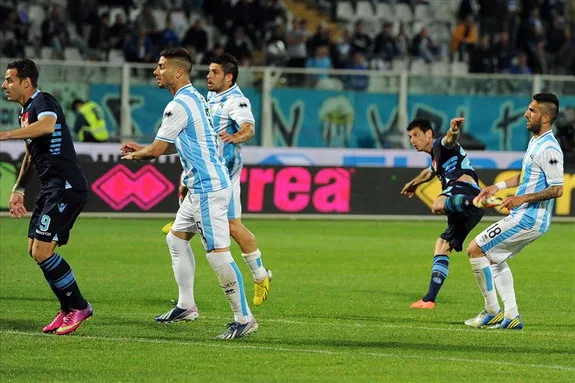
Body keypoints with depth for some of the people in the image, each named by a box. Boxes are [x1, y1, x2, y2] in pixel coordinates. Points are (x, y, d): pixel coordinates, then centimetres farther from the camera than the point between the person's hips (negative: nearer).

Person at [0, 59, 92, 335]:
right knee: (35, 250, 10)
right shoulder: (26, 111, 19)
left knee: (43, 251, -14)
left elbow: (48, 125, -37)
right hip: (50, 188, 10)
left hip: (66, 187, -10)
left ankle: (78, 307, -1)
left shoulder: (43, 102, -12)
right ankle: (68, 308, 18)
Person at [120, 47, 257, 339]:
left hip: (208, 187, -11)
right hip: (201, 186, 11)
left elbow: (156, 150, -13)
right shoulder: (195, 98, 14)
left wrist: (134, 155, 7)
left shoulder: (179, 106, -18)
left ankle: (244, 318, -9)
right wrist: (141, 148, 23)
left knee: (218, 254, -11)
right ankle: (186, 306, 25)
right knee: (176, 238, 20)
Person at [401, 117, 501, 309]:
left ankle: (478, 201, -65)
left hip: (464, 185, -10)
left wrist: (454, 131, -45)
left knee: (438, 206, -40)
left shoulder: (440, 145, 6)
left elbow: (450, 140, -21)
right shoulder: (435, 157, 35)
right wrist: (413, 184, 78)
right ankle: (429, 299, 18)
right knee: (442, 247, 15)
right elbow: (430, 172, 59)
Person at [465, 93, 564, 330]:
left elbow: (557, 190, -23)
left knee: (475, 250, -8)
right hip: (523, 216, 11)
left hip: (528, 220, -11)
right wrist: (498, 186, 21)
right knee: (495, 257, 22)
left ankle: (493, 312, -2)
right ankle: (511, 316, 18)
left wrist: (523, 198, -23)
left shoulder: (549, 149, -20)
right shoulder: (535, 141, 12)